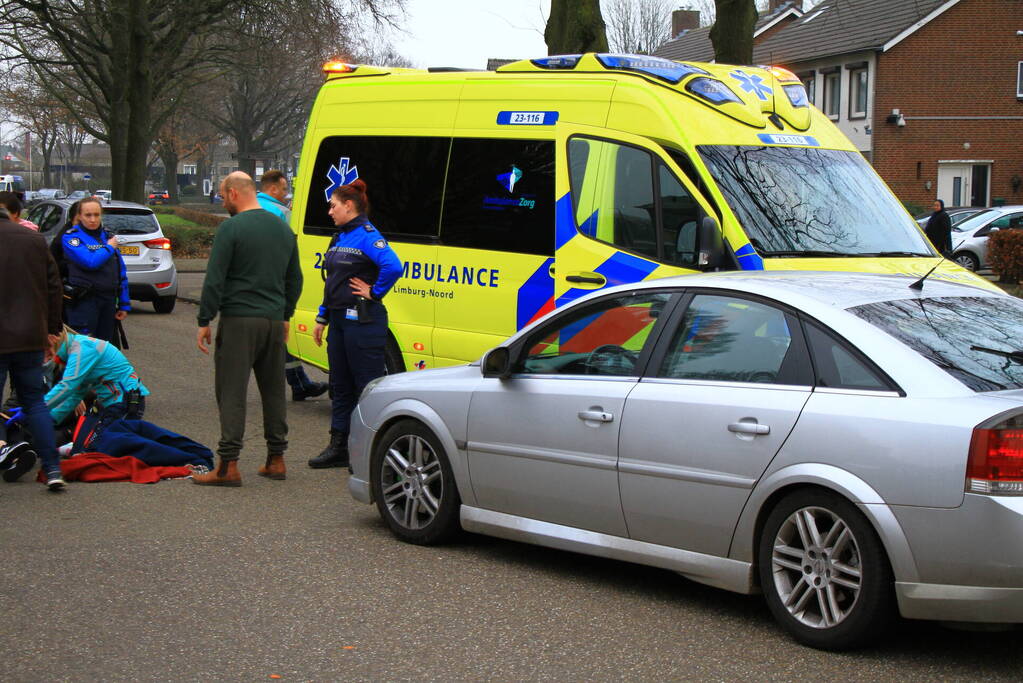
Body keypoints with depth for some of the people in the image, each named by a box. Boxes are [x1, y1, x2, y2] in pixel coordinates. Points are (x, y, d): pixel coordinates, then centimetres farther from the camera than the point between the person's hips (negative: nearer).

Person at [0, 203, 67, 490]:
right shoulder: (35, 240, 5)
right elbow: (54, 288, 10)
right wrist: (52, 331, 18)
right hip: (30, 338, 4)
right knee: (34, 402, 12)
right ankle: (53, 469, 7)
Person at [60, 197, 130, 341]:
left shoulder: (108, 237, 13)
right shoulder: (71, 237, -4)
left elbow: (121, 274, 15)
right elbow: (90, 262, -21)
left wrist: (124, 305, 11)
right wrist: (109, 248, -4)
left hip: (109, 302, 6)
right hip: (84, 301, -6)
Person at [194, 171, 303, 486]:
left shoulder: (230, 229, -10)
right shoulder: (284, 229, 12)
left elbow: (214, 280, -11)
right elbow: (294, 280, 20)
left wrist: (204, 322, -5)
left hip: (239, 321, -6)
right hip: (274, 321, 6)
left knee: (231, 391, -5)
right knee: (274, 389, 12)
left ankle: (228, 465, -8)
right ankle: (276, 459, 16)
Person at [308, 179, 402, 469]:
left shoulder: (367, 236, -13)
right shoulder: (340, 237, 15)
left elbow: (392, 266, -29)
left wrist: (374, 292, -18)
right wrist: (322, 318, 20)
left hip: (362, 322, -10)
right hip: (339, 321, 10)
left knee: (367, 386, -4)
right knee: (340, 385, 13)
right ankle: (338, 448, 20)